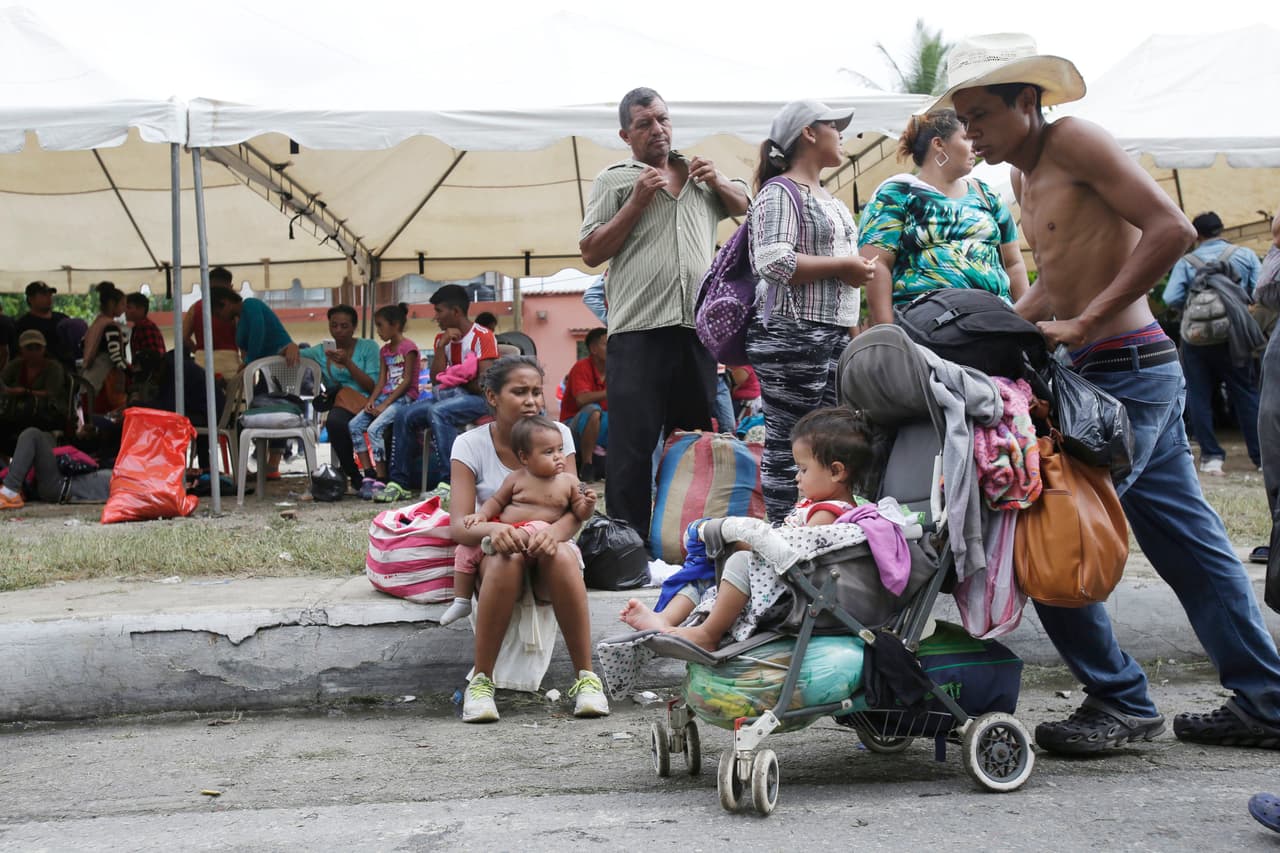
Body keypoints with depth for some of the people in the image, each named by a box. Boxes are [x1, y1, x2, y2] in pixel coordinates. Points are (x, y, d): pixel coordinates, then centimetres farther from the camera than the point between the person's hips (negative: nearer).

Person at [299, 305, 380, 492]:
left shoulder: (368, 347, 10)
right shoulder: (322, 351, 18)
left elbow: (373, 386, 0)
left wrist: (348, 363, -10)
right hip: (339, 407, 2)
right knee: (335, 421, -36)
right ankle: (355, 476, -16)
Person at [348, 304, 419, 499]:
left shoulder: (408, 347, -6)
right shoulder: (384, 350, 19)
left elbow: (407, 381, -12)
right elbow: (381, 380, 14)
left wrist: (385, 404, -17)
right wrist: (372, 400, -4)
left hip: (404, 397, -8)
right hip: (385, 396, 8)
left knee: (375, 428, -28)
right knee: (354, 425, -11)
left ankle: (381, 480, -24)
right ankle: (369, 475, -13)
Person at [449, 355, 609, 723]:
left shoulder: (557, 434, 0)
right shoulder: (471, 445, -3)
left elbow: (573, 510, -8)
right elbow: (458, 524, -12)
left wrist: (553, 533, -33)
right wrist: (492, 529, -37)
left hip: (547, 546, 1)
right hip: (495, 554, -1)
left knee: (560, 555, -36)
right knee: (507, 560, -37)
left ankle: (586, 678, -29)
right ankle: (481, 683, -29)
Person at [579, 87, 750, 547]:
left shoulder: (699, 173, 19)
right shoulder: (613, 180, 6)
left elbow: (744, 205, 30)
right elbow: (590, 252, -1)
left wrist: (717, 182, 9)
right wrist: (637, 202, -9)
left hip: (698, 327, 4)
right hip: (638, 331, -4)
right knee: (633, 444, -5)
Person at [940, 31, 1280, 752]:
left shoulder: (1075, 140, -11)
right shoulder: (1025, 175, 17)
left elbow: (1172, 229, -20)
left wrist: (1086, 322, -21)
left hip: (1126, 371, -10)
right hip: (1140, 376, 10)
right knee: (1189, 543, 12)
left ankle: (1121, 701, 3)